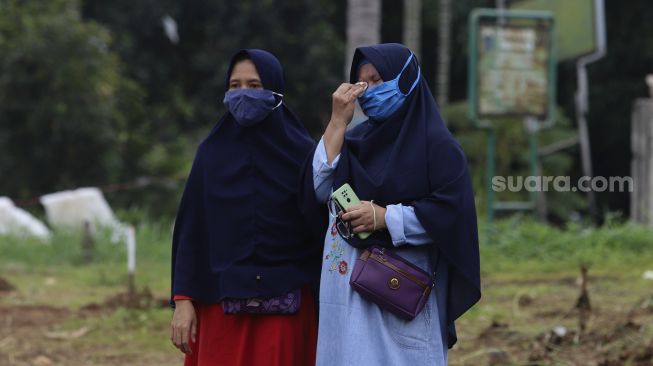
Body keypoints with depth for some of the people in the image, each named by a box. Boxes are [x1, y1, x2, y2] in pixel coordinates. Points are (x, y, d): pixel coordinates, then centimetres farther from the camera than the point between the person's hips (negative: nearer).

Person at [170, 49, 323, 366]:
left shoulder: (302, 152, 1)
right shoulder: (211, 153, 5)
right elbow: (191, 229, 4)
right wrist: (183, 299, -3)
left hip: (286, 304, -1)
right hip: (223, 302, 1)